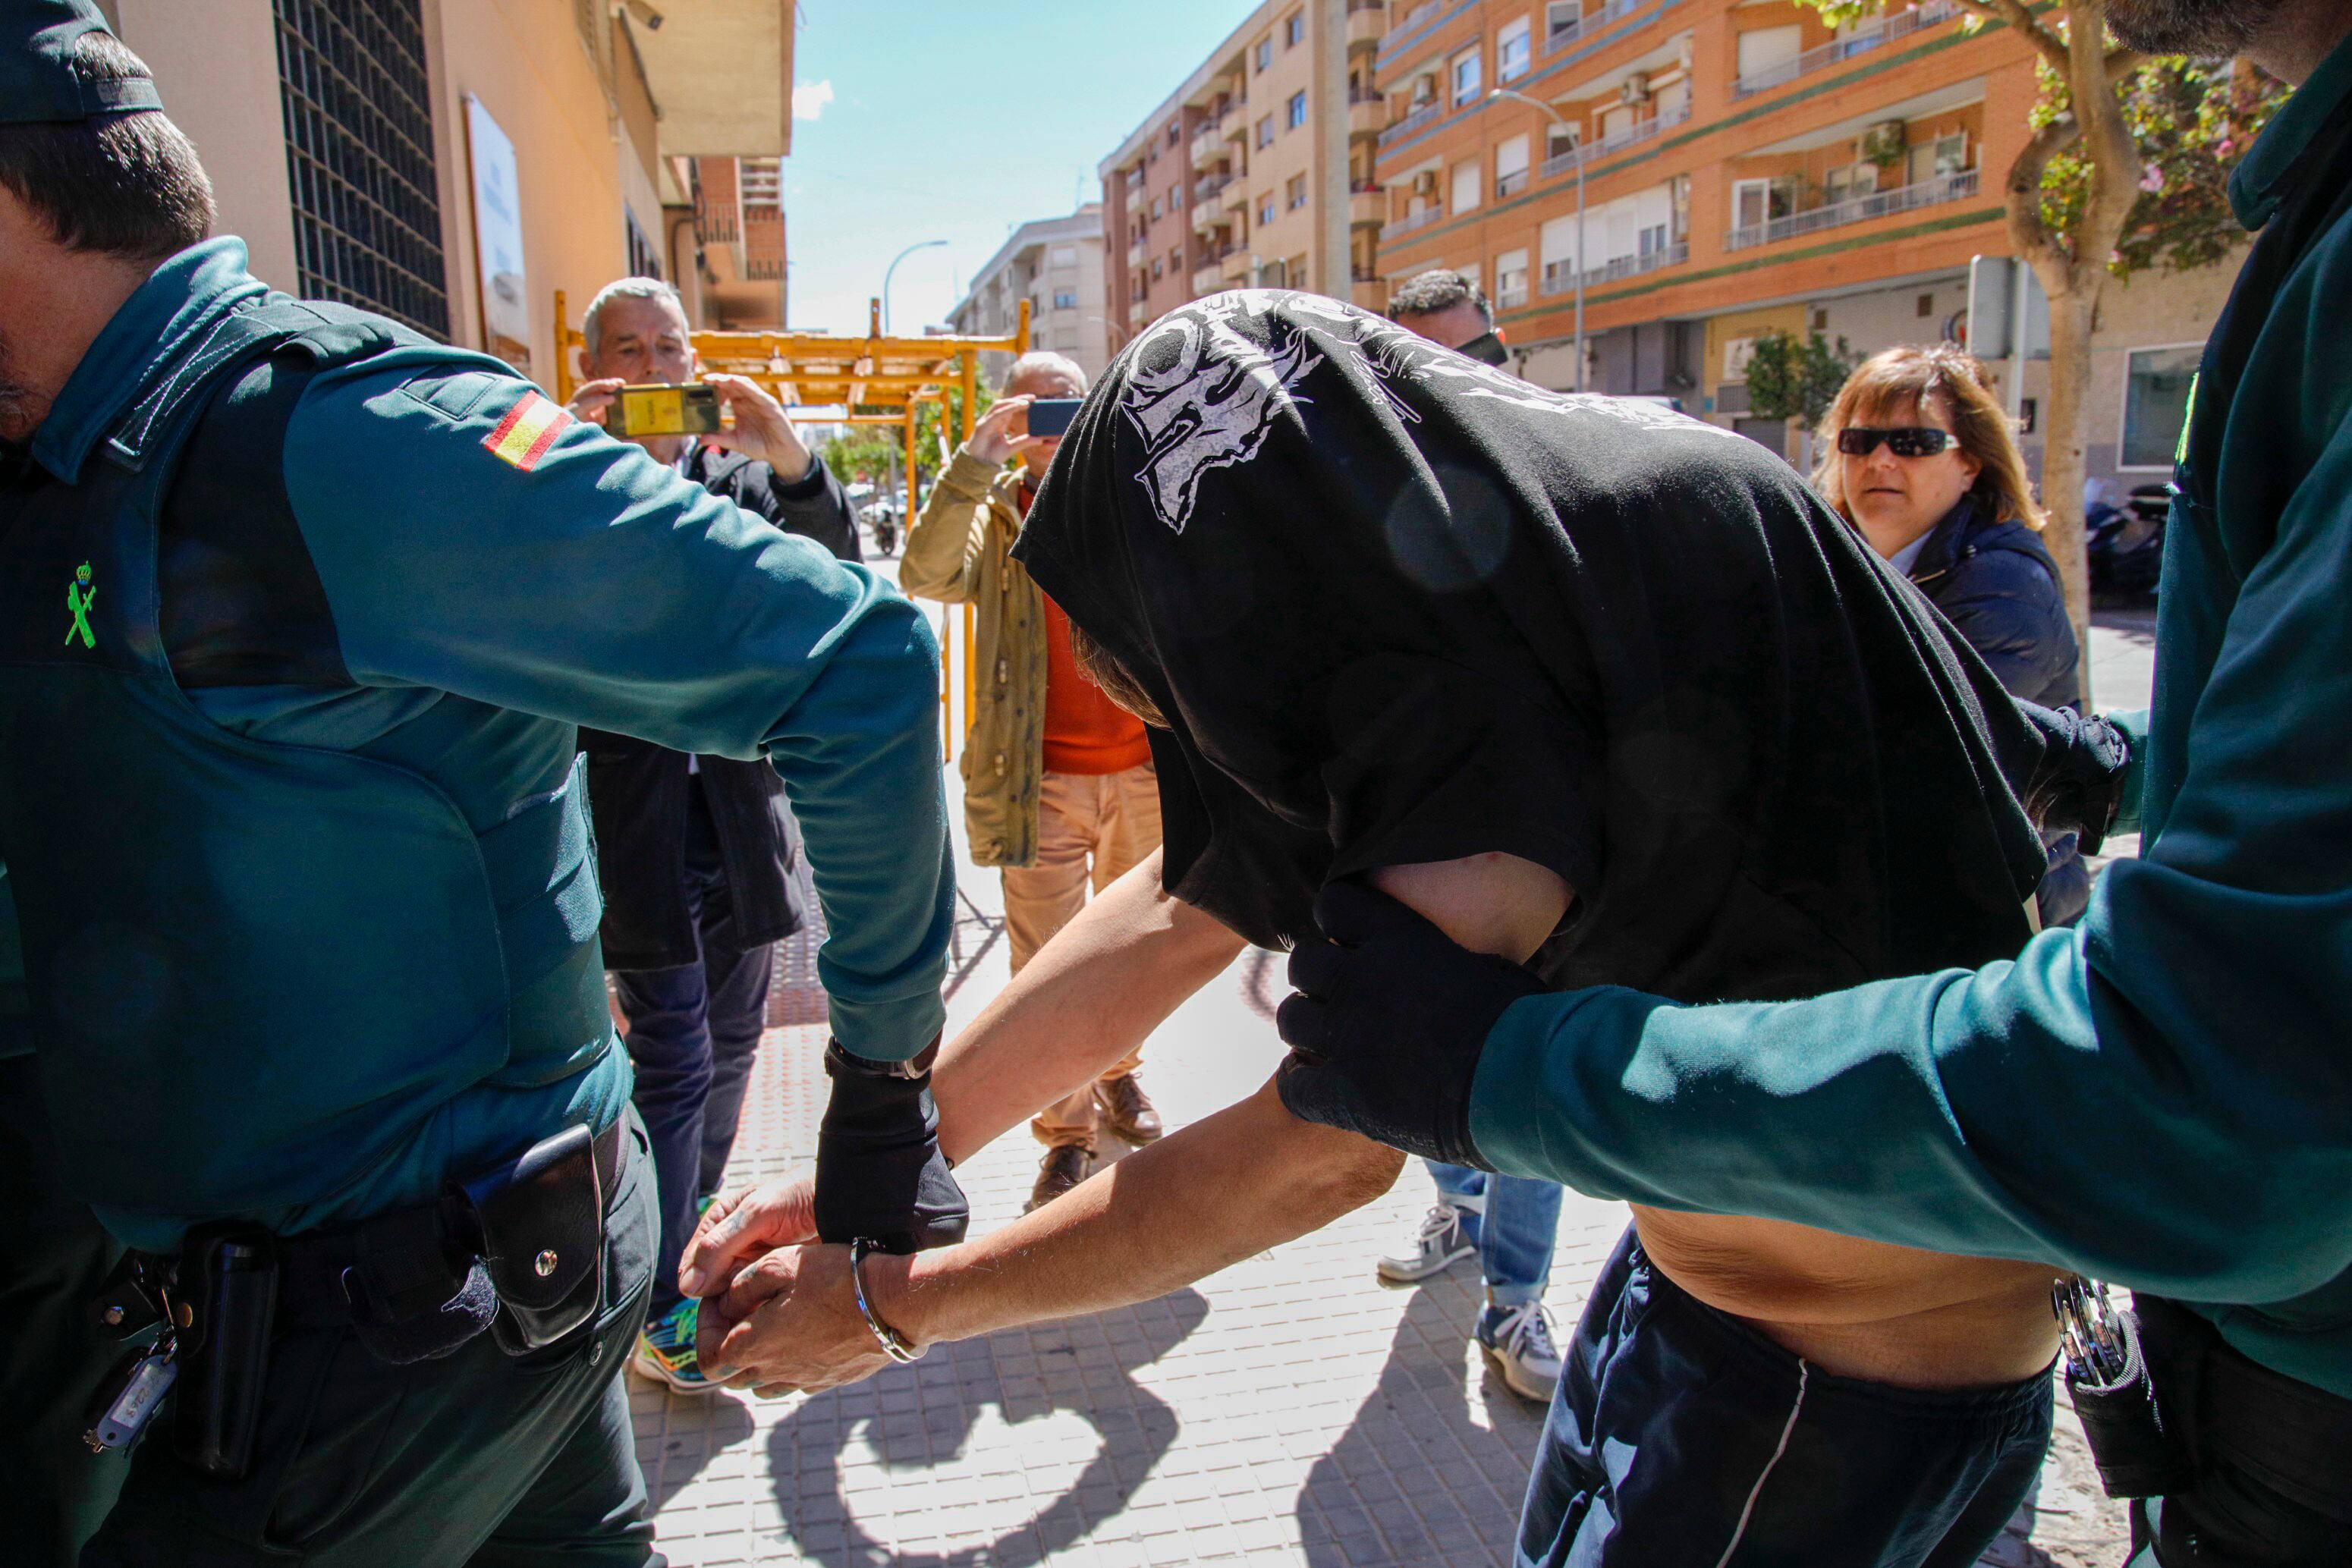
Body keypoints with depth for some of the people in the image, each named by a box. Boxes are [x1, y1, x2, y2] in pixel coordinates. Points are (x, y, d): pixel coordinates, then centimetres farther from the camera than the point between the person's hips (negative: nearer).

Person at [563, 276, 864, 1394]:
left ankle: (702, 1213, 41)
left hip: (742, 810, 5)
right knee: (674, 1063, -3)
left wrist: (791, 461, -23)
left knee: (732, 1041, 18)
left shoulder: (745, 476, 7)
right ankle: (661, 1306, 10)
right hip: (634, 820, -4)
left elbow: (836, 575, -7)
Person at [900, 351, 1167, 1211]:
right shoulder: (991, 513, 2)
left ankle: (1118, 1070, 43)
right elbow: (925, 574, -16)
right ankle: (1066, 1133, 17)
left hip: (1144, 766, 2)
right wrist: (975, 463, -24)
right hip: (1041, 778, -2)